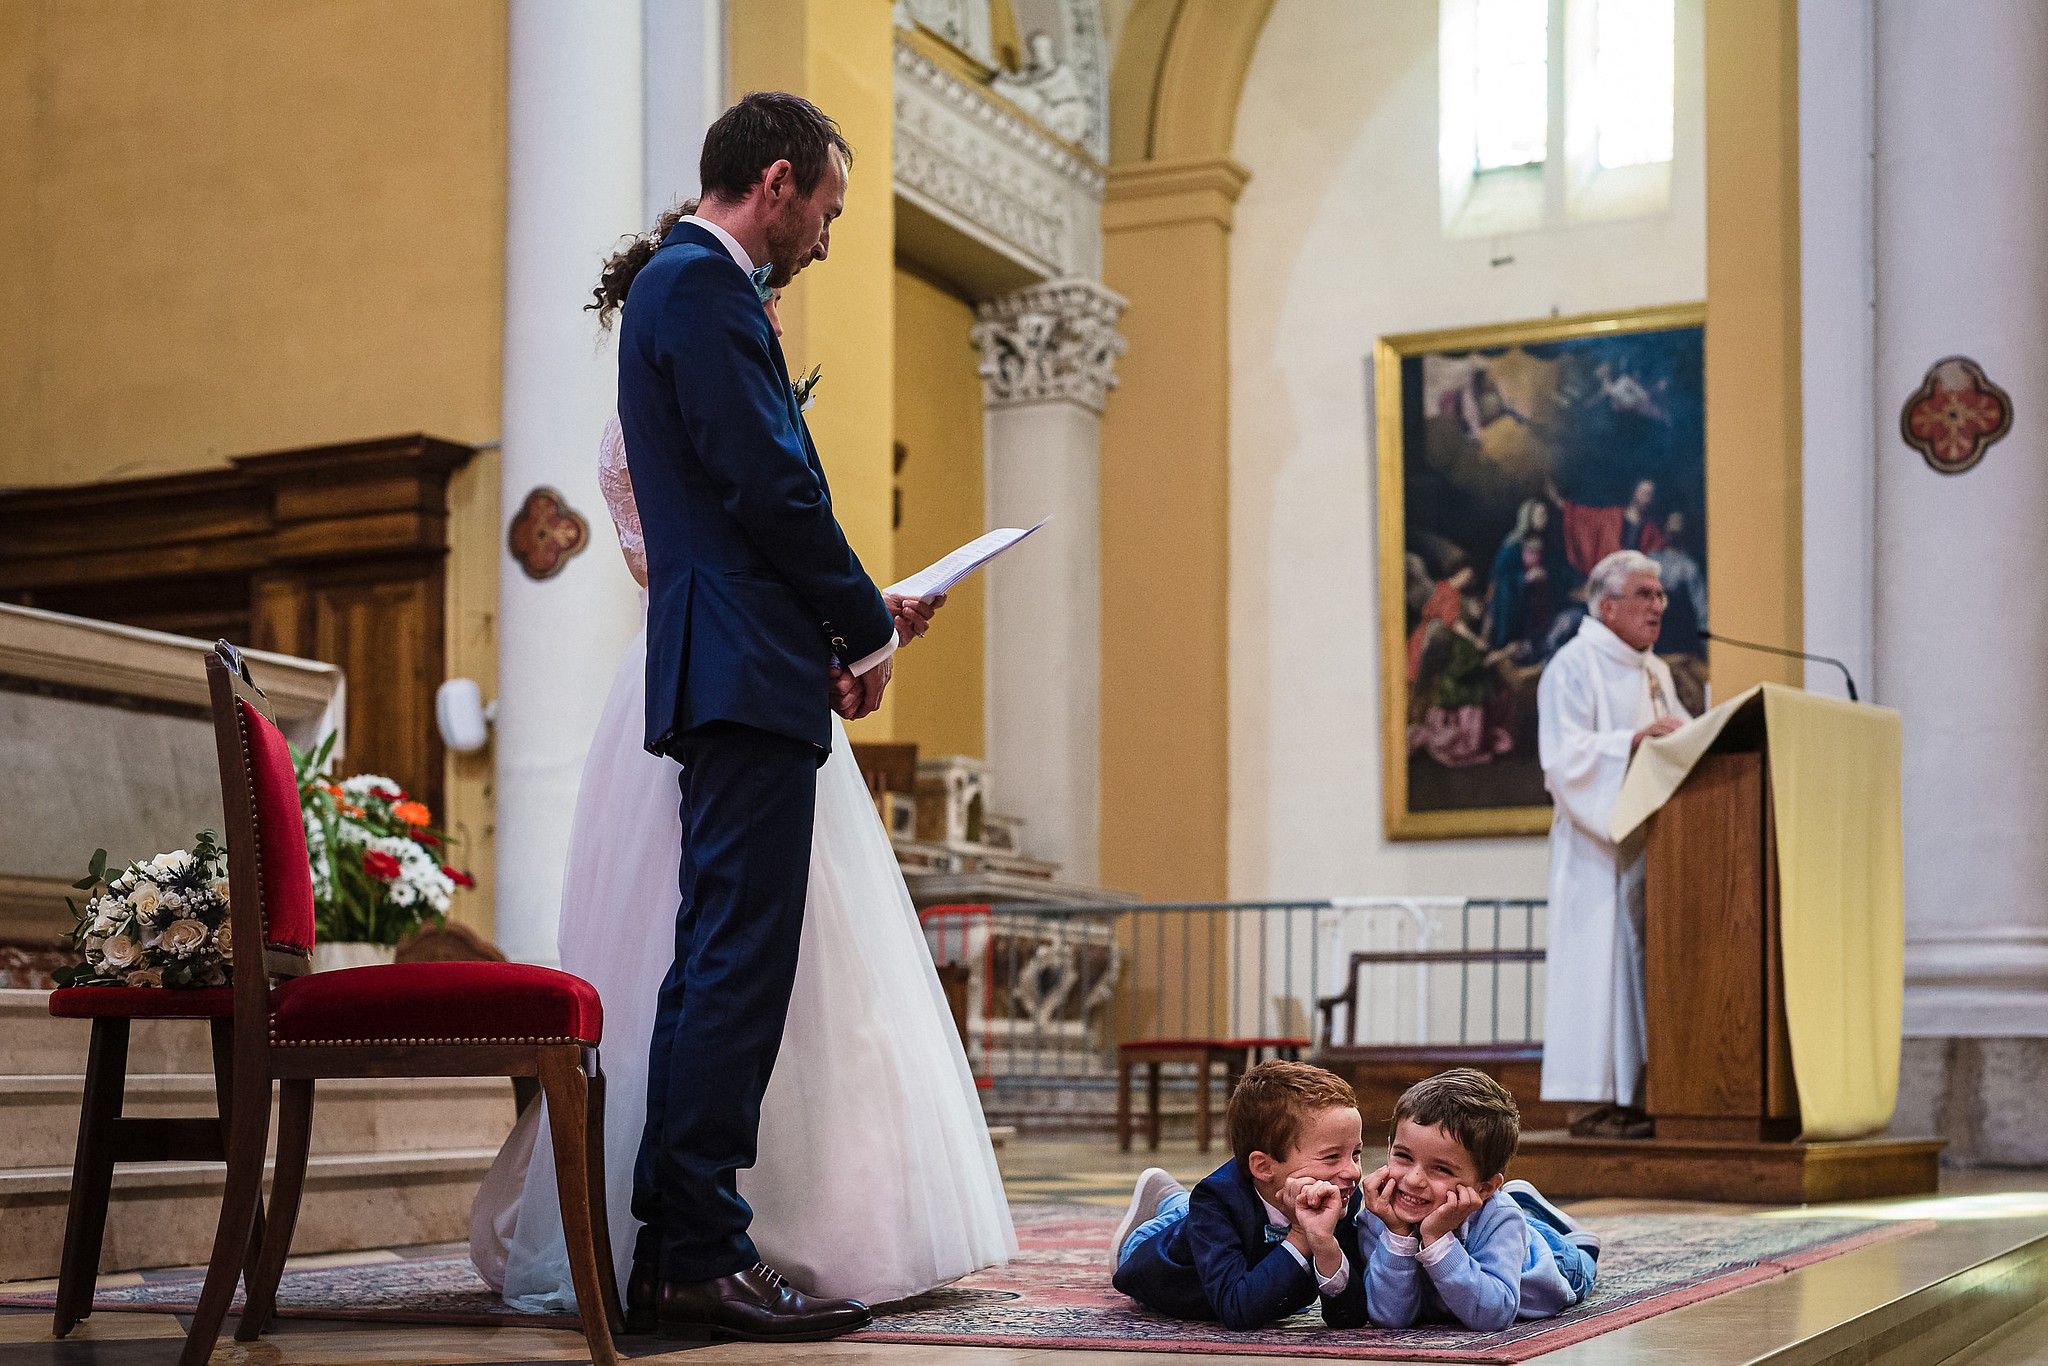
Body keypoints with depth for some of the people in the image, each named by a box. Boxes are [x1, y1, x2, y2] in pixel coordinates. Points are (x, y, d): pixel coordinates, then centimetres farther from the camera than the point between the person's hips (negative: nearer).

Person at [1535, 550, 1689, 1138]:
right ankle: (1594, 1101, -7)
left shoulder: (1655, 671, 19)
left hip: (1651, 842, 8)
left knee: (1647, 959, 5)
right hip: (1599, 844, -8)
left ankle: (1630, 1094, 8)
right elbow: (1566, 756, -16)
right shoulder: (1575, 666, -7)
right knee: (1602, 962, -9)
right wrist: (1635, 740, -25)